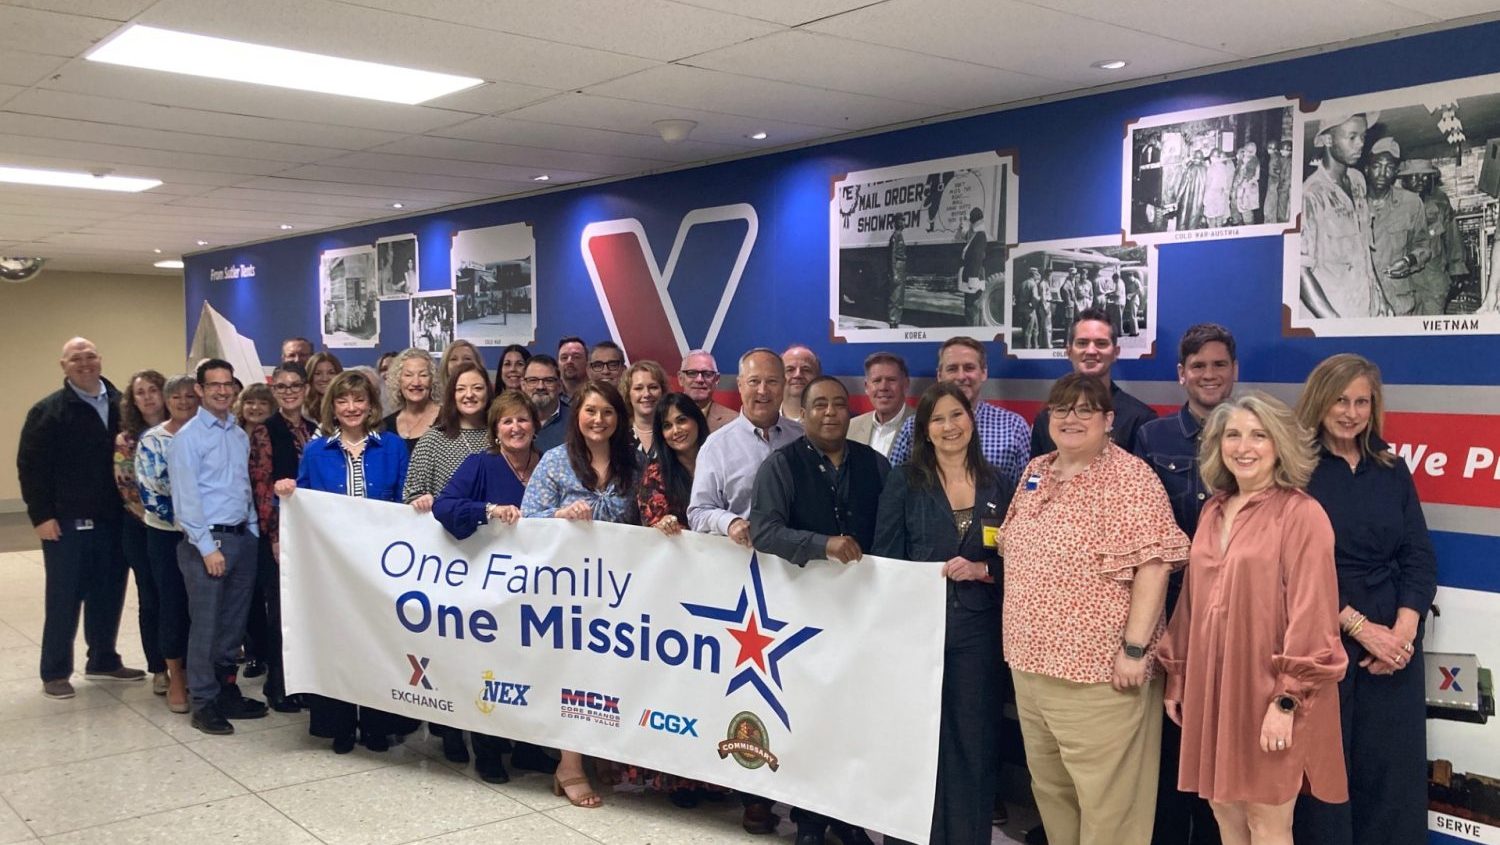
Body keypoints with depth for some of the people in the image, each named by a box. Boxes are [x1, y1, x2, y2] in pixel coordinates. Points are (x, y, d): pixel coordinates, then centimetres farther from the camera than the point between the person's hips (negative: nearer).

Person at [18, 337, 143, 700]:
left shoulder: (121, 405, 8)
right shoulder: (48, 411, -4)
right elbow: (30, 466, -7)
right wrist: (41, 515, -12)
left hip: (112, 519, 4)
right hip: (66, 522, -4)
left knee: (109, 594, 12)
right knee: (64, 599, 4)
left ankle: (103, 661, 26)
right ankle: (55, 673, 15)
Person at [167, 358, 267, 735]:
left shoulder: (240, 435, 12)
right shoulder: (188, 437, -7)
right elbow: (186, 497, -12)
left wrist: (253, 532, 9)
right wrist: (208, 548, -15)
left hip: (243, 537, 6)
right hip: (207, 540, -6)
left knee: (234, 622, 12)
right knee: (206, 625, -1)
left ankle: (227, 690, 23)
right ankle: (204, 702, 8)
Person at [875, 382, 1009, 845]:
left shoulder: (996, 485, 7)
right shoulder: (904, 481, -1)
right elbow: (885, 558, -3)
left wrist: (981, 571, -11)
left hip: (977, 632, 2)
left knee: (973, 739, 8)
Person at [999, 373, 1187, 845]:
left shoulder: (1129, 479, -12)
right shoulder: (1035, 473, 11)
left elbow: (1153, 565, -18)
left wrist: (1134, 648, -20)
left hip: (1098, 670, -7)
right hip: (1032, 663, 8)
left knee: (1106, 799, 2)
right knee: (1048, 786, 19)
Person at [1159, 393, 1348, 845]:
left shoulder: (1302, 515, -11)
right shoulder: (1213, 511, 10)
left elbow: (1310, 618, -15)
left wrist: (1287, 701, -17)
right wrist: (1176, 678, 14)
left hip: (1266, 693, -6)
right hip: (1212, 688, 6)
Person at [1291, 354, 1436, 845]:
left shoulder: (1392, 470, 10)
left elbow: (1419, 556, 6)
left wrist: (1404, 629, -9)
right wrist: (1359, 626, -15)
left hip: (1394, 642, 4)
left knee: (1394, 768, 7)